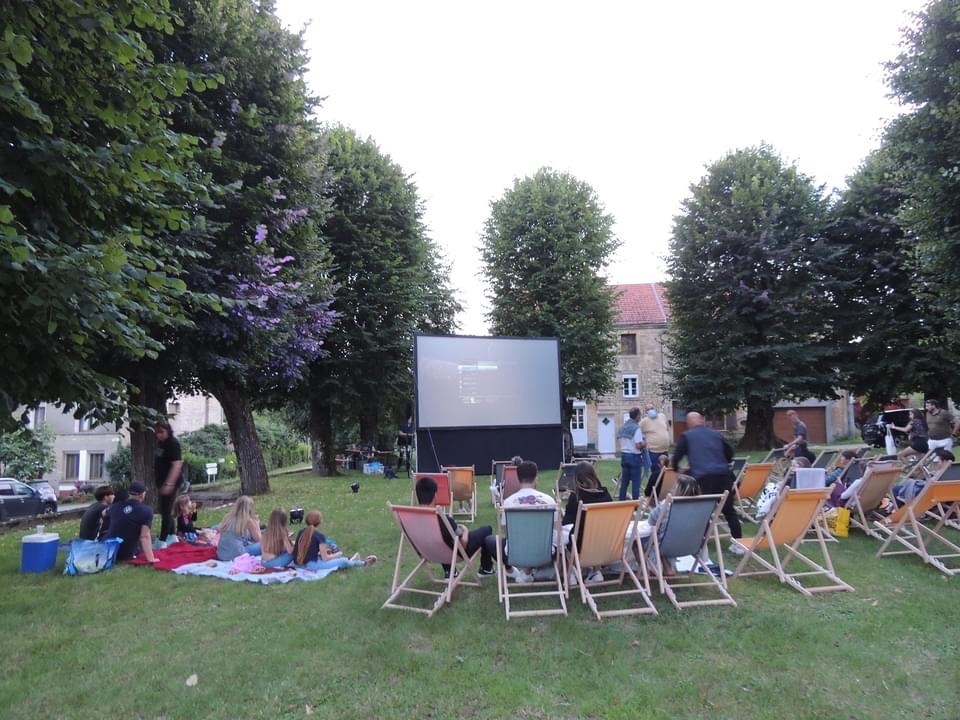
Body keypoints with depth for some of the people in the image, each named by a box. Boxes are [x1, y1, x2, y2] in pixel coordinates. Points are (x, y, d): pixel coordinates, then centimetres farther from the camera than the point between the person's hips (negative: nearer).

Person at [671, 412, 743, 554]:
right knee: (729, 511, 13)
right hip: (724, 475, 3)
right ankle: (738, 543, 12)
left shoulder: (686, 436, 9)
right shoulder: (716, 434, 19)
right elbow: (730, 453, 26)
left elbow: (677, 456, 9)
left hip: (703, 478, -3)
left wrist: (676, 469, 30)